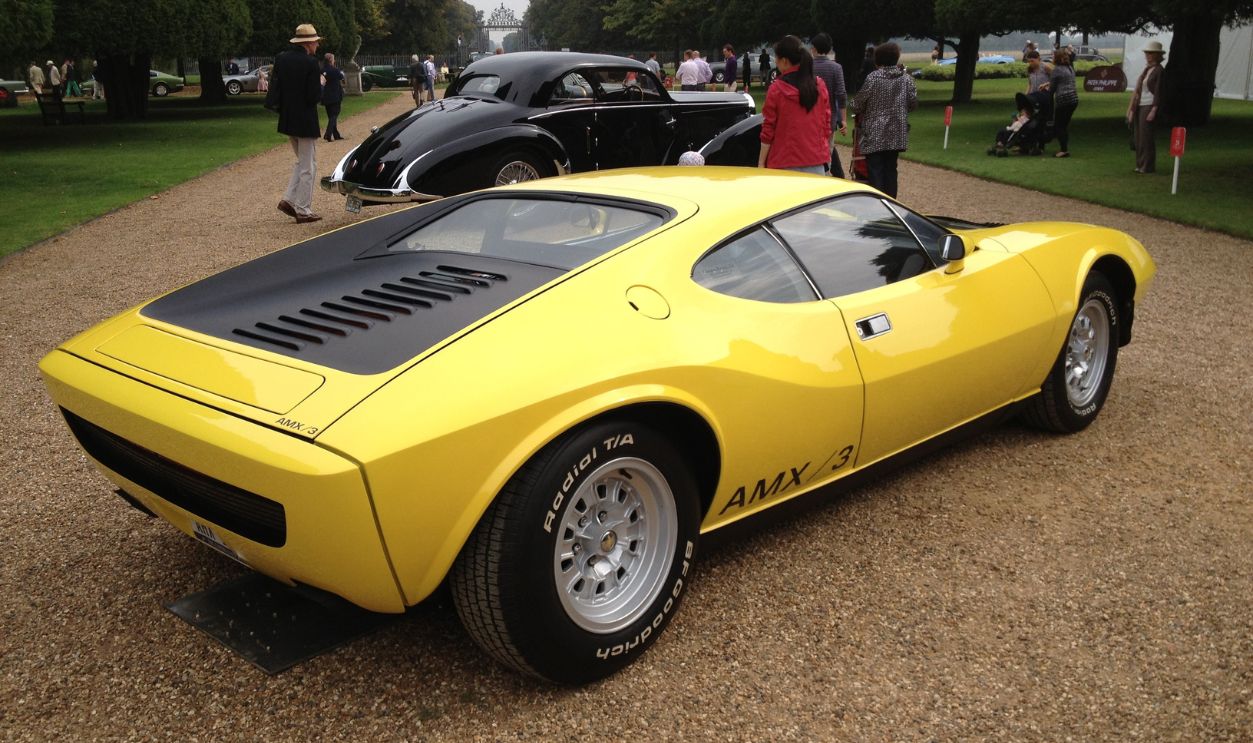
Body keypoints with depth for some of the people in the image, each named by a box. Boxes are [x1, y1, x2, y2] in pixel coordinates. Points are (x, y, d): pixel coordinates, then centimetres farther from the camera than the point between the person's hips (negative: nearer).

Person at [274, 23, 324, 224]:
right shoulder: (310, 63, -17)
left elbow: (275, 89, 8)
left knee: (301, 162, 23)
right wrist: (321, 84, -1)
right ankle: (303, 211, 6)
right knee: (308, 166, 3)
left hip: (287, 121, 7)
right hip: (305, 121, -7)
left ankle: (289, 200, 13)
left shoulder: (281, 59, 4)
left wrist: (282, 110, 17)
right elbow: (314, 96, -19)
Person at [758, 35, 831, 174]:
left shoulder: (776, 90, -7)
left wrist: (761, 162, 3)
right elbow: (827, 126, 9)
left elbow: (768, 130, -4)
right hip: (816, 163, 3)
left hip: (785, 164, -3)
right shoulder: (820, 86, 4)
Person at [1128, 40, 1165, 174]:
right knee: (1138, 137, 10)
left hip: (1149, 107, -8)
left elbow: (1159, 92, -13)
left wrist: (1154, 111, -19)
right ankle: (1140, 164, 18)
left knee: (1146, 138, -6)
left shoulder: (1159, 70, -9)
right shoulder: (1147, 69, 15)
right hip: (1139, 106, 8)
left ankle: (1147, 166, -1)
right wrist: (1132, 108, 15)